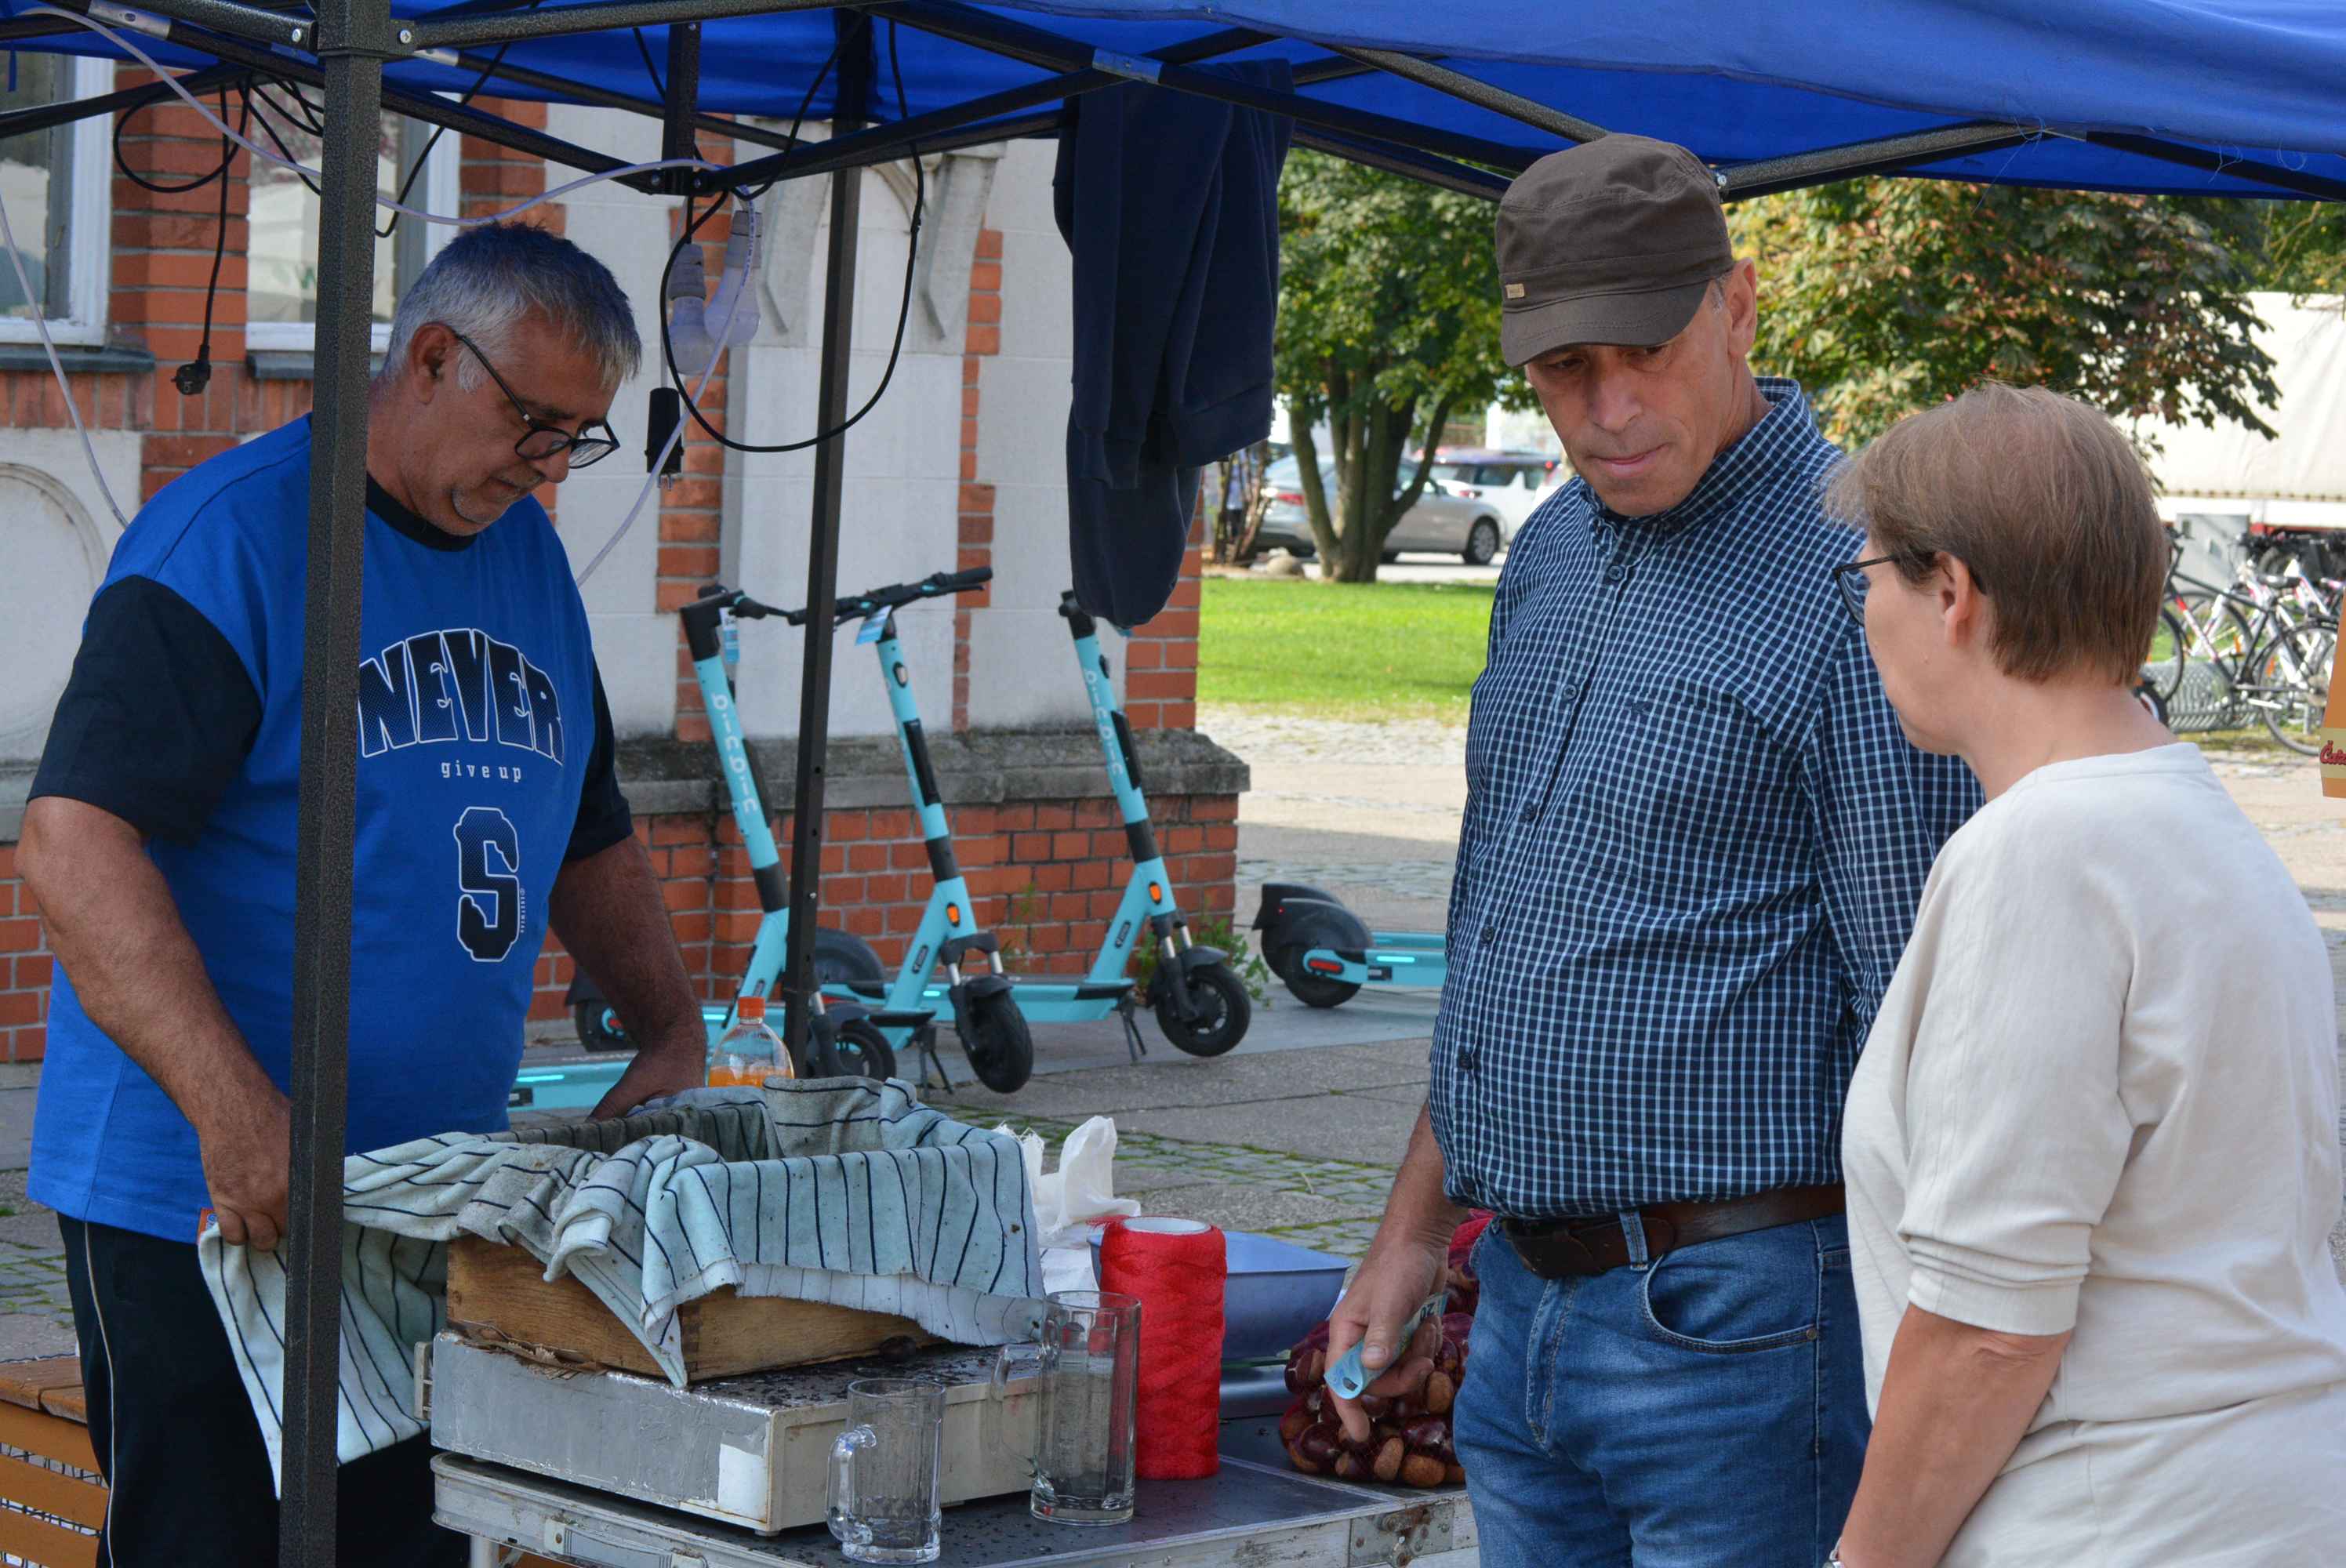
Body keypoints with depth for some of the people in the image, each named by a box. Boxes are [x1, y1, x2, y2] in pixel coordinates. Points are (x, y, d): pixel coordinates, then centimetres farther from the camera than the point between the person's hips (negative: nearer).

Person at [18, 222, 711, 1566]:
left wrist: (673, 1030, 10)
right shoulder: (231, 536, -11)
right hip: (209, 1196, -7)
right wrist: (232, 1109, -31)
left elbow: (593, 840, 27)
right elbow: (72, 841, -21)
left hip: (442, 1201, 7)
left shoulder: (530, 558, 14)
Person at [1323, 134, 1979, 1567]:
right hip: (1526, 1299, 8)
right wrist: (1415, 1231, 22)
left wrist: (1899, 1392, -19)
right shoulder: (1551, 555, 12)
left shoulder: (1862, 579, -14)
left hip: (1729, 1323, -8)